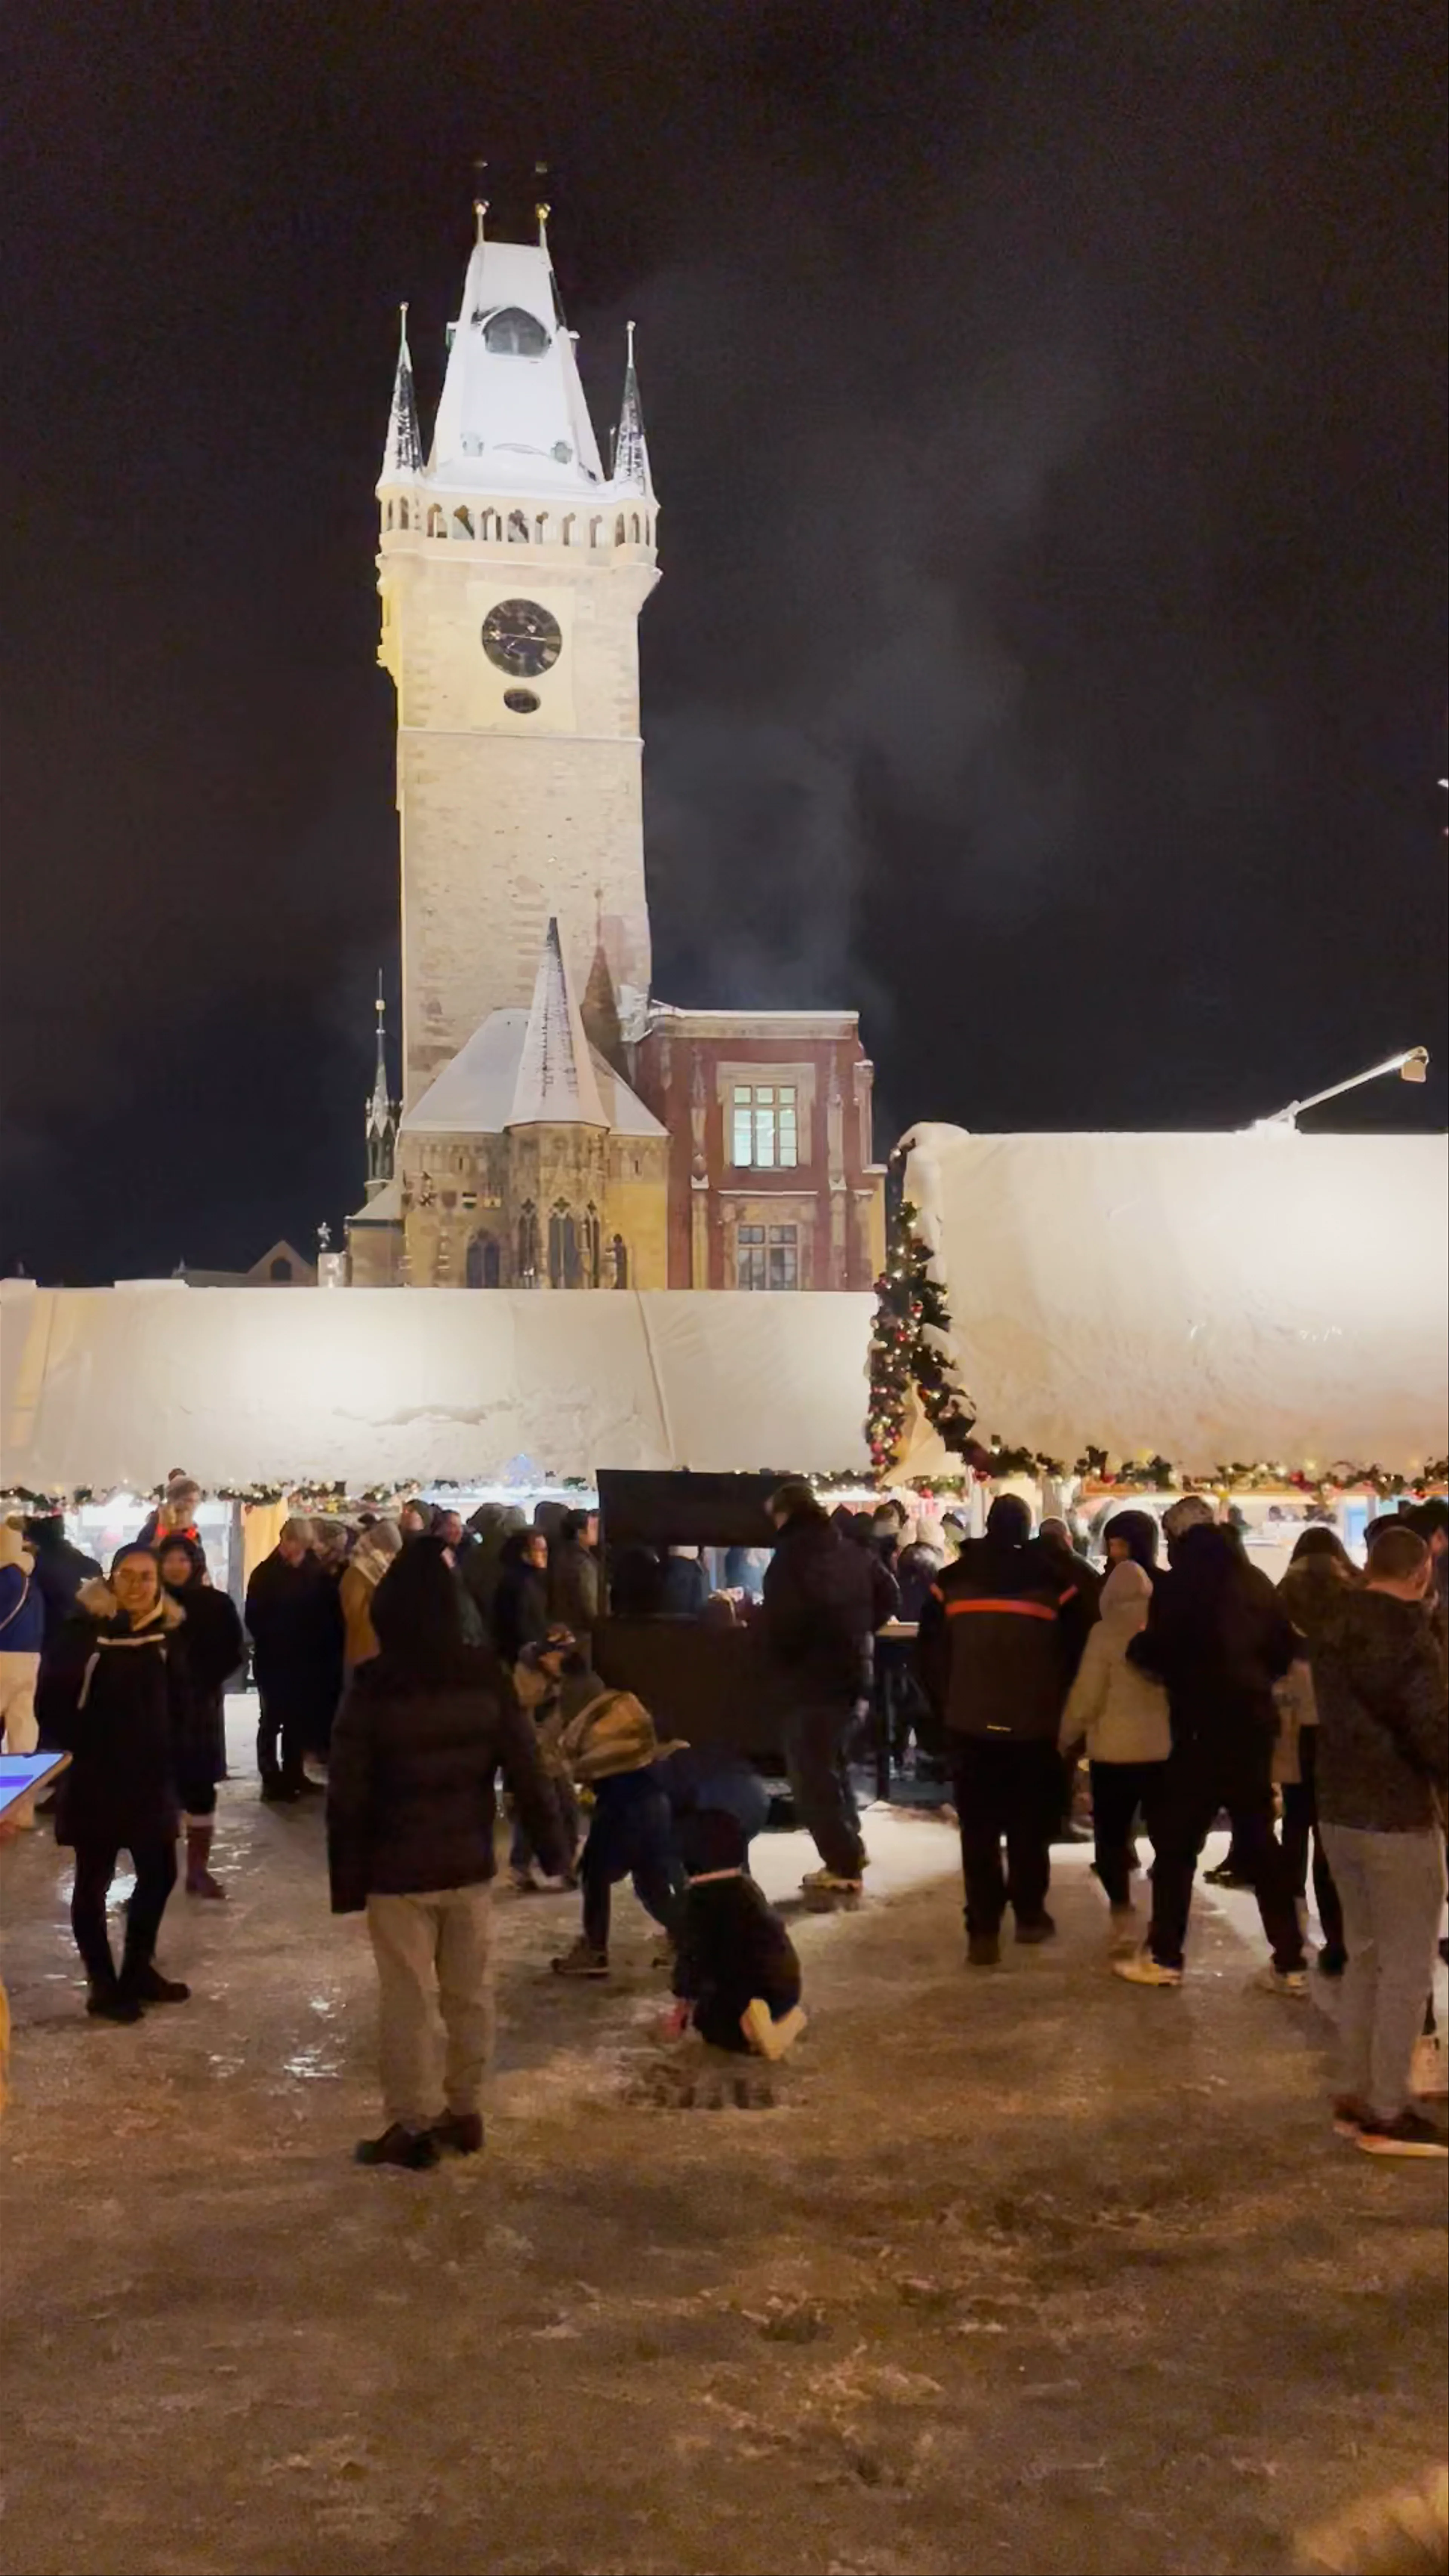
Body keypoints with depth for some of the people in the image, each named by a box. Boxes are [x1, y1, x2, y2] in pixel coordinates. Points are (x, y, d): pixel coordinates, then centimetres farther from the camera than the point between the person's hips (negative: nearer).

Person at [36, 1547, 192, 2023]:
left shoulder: (166, 1632, 3)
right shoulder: (85, 1630, -12)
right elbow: (52, 1703, -14)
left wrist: (169, 1750, 7)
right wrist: (80, 1749, -17)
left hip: (151, 1777, 5)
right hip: (95, 1778, -5)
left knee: (160, 1875, 12)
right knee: (94, 1881, 5)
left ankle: (138, 1969, 29)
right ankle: (103, 1985, 17)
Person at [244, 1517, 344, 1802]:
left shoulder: (317, 1574, -1)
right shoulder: (266, 1574, -8)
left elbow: (330, 1614, -1)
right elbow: (255, 1618, -10)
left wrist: (322, 1647, -9)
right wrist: (270, 1642, -13)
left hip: (306, 1659, 3)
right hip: (273, 1659, -3)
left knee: (298, 1720, 12)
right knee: (273, 1720, 3)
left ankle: (293, 1775, 23)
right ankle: (272, 1781, 8)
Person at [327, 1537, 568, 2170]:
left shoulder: (373, 1686, -13)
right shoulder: (485, 1676, -4)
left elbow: (348, 1792, -10)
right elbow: (524, 1767, -1)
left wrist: (346, 1877, -3)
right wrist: (551, 1844, 9)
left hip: (398, 1870, -3)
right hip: (469, 1862, 4)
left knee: (408, 2001, 6)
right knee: (470, 1993, 15)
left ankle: (414, 2125, 13)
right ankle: (465, 2112, 26)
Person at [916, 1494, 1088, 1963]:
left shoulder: (952, 1580, 1)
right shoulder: (1054, 1580, -4)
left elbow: (929, 1653, 4)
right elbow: (1076, 1651, -3)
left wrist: (946, 1706, 13)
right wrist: (1059, 1708, 9)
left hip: (970, 1724, 1)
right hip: (1036, 1726, -1)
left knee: (978, 1828, 4)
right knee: (1030, 1825, 14)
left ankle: (983, 1930, 0)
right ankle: (1030, 1915, 22)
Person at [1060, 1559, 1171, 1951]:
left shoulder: (1105, 1632, -10)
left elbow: (1087, 1697, -9)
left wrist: (1066, 1737, 5)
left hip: (1116, 1749, -3)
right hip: (1165, 1747, 4)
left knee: (1111, 1834, 9)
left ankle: (1123, 1915, 0)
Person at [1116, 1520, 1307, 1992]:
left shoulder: (1180, 1584, -10)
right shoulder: (1256, 1581, 8)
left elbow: (1158, 1652, -17)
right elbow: (1285, 1650, 13)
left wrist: (1136, 1646, 3)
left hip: (1204, 1729, -6)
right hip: (1253, 1725, 6)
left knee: (1176, 1842, 4)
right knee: (1261, 1841, 12)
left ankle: (1164, 1958, 8)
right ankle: (1290, 1964, 13)